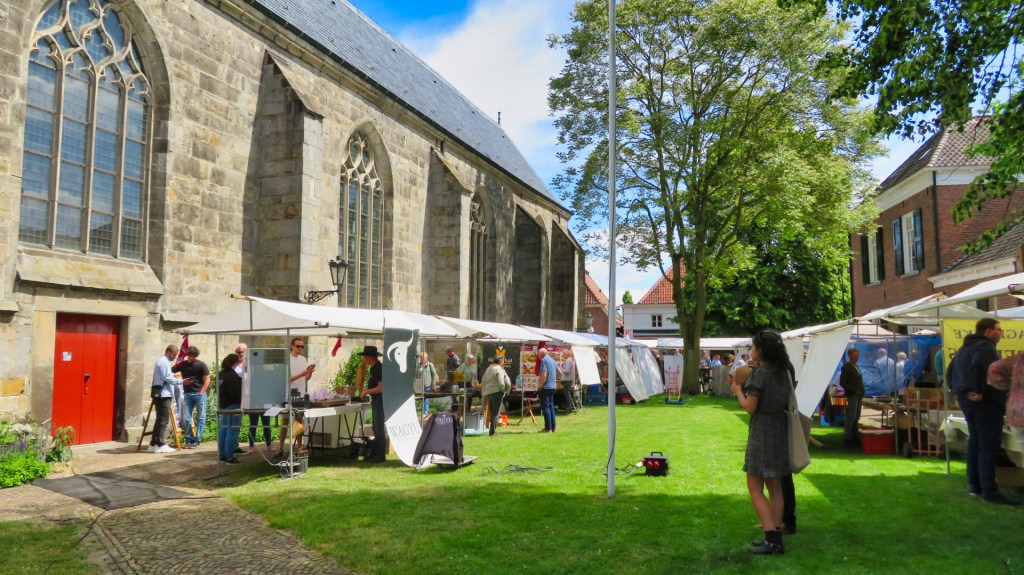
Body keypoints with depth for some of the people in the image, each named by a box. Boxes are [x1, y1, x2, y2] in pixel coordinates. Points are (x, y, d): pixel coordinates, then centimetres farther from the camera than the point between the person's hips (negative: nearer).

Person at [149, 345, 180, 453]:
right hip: (163, 394, -10)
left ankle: (154, 444, 14)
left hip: (161, 394, 10)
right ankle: (160, 445, -5)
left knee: (160, 420, 12)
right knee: (163, 420, -7)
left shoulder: (162, 361, 21)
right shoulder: (164, 361, -11)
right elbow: (167, 377, -18)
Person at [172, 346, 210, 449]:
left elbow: (207, 380, -2)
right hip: (187, 394, 3)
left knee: (200, 418, -1)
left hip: (199, 394, -3)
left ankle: (196, 440, 4)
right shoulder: (182, 364, 8)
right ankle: (188, 440, 11)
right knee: (186, 418, 2)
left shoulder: (201, 365, -1)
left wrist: (201, 393, -10)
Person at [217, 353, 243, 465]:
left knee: (223, 431, 14)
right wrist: (242, 401, -11)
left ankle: (222, 455, 21)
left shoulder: (221, 374, 11)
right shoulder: (232, 375, -18)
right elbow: (235, 392, -22)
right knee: (232, 432, -6)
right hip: (232, 405, -10)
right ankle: (230, 458, -5)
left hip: (223, 405, 10)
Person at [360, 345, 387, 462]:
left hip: (380, 401, -10)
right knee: (376, 428, 15)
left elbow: (380, 388, -24)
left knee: (379, 428, -4)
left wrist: (367, 391, -13)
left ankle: (380, 455, 2)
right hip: (375, 401, 10)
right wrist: (367, 389, 7)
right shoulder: (373, 368, 12)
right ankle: (375, 453, 22)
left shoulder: (379, 369, -19)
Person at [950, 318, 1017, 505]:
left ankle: (974, 485, 20)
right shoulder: (986, 347, -13)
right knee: (988, 445, -8)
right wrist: (979, 391, -23)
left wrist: (956, 389, 19)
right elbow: (978, 367, -31)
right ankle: (989, 490, -8)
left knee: (975, 442, 15)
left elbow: (951, 369, 24)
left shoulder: (966, 348, 18)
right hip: (985, 401, -10)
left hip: (965, 399, 10)